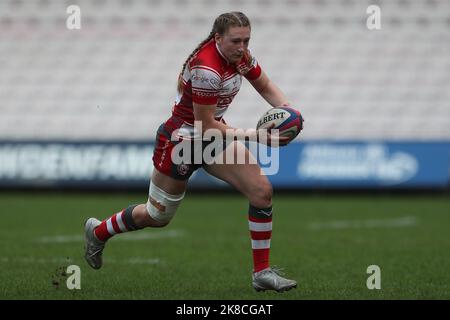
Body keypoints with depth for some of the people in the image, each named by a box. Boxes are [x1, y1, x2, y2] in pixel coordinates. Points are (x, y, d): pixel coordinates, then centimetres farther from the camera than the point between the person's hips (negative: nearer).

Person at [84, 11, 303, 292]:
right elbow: (205, 125, -26)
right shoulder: (207, 69, -33)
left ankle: (262, 272, -1)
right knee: (157, 216, 11)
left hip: (215, 135, 7)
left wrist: (285, 108, -12)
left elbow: (266, 86, 9)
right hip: (181, 141, -7)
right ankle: (98, 231, 40)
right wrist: (251, 135, -25)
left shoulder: (241, 55, -8)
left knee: (262, 191, -10)